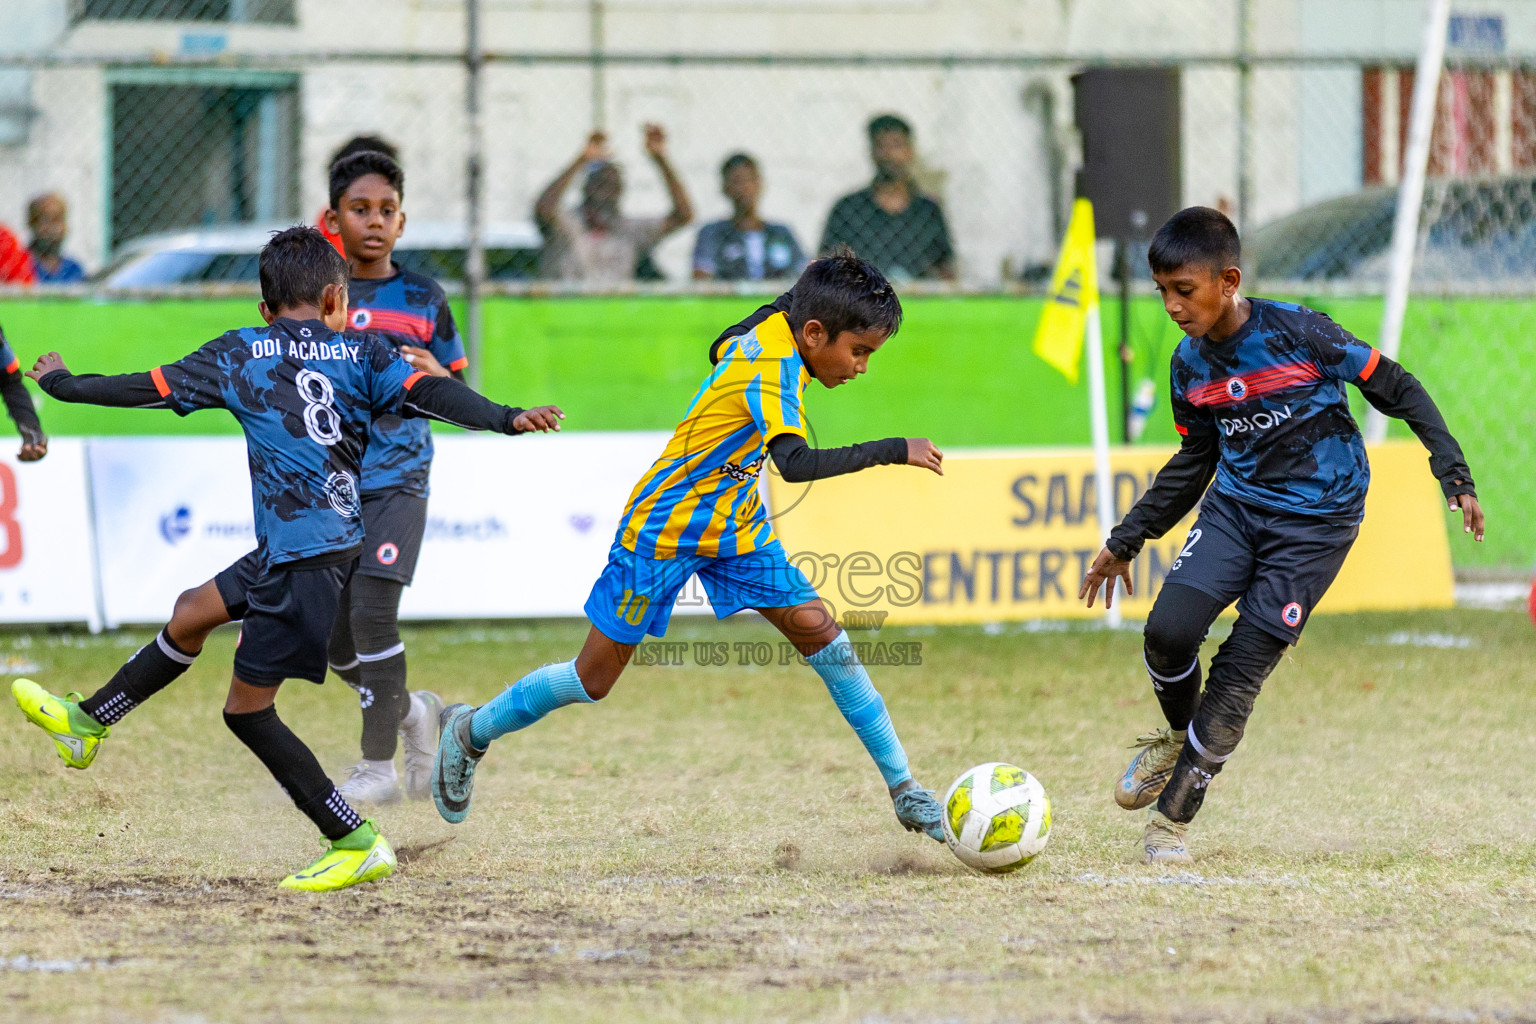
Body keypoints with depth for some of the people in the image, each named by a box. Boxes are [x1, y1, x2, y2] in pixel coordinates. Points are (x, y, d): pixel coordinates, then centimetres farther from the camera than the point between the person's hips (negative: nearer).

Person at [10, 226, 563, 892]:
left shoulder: (240, 355, 2)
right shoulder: (359, 353, 7)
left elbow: (146, 389, 6)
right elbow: (428, 392, -9)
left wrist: (64, 384, 20)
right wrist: (507, 420, -19)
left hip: (303, 558, -7)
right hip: (337, 537, 7)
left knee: (247, 708, 0)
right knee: (193, 612, 23)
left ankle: (358, 845, -2)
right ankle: (87, 722, 37)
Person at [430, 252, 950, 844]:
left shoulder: (776, 328, -4)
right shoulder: (773, 370, -31)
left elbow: (727, 347, 21)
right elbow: (794, 463, -48)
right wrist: (892, 452, -49)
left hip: (735, 525, 8)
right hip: (663, 529, -8)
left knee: (816, 629, -7)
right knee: (594, 678, 2)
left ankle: (903, 790, -5)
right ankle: (471, 732, 25)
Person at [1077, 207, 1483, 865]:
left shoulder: (1298, 333, -17)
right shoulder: (1190, 365, 0)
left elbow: (1398, 391, -8)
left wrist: (1454, 476, -12)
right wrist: (1126, 540, 17)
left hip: (1317, 520, -4)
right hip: (1235, 507, 4)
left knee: (1241, 669, -9)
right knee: (1169, 629, -17)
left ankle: (1172, 815, 4)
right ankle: (1178, 736, 14)